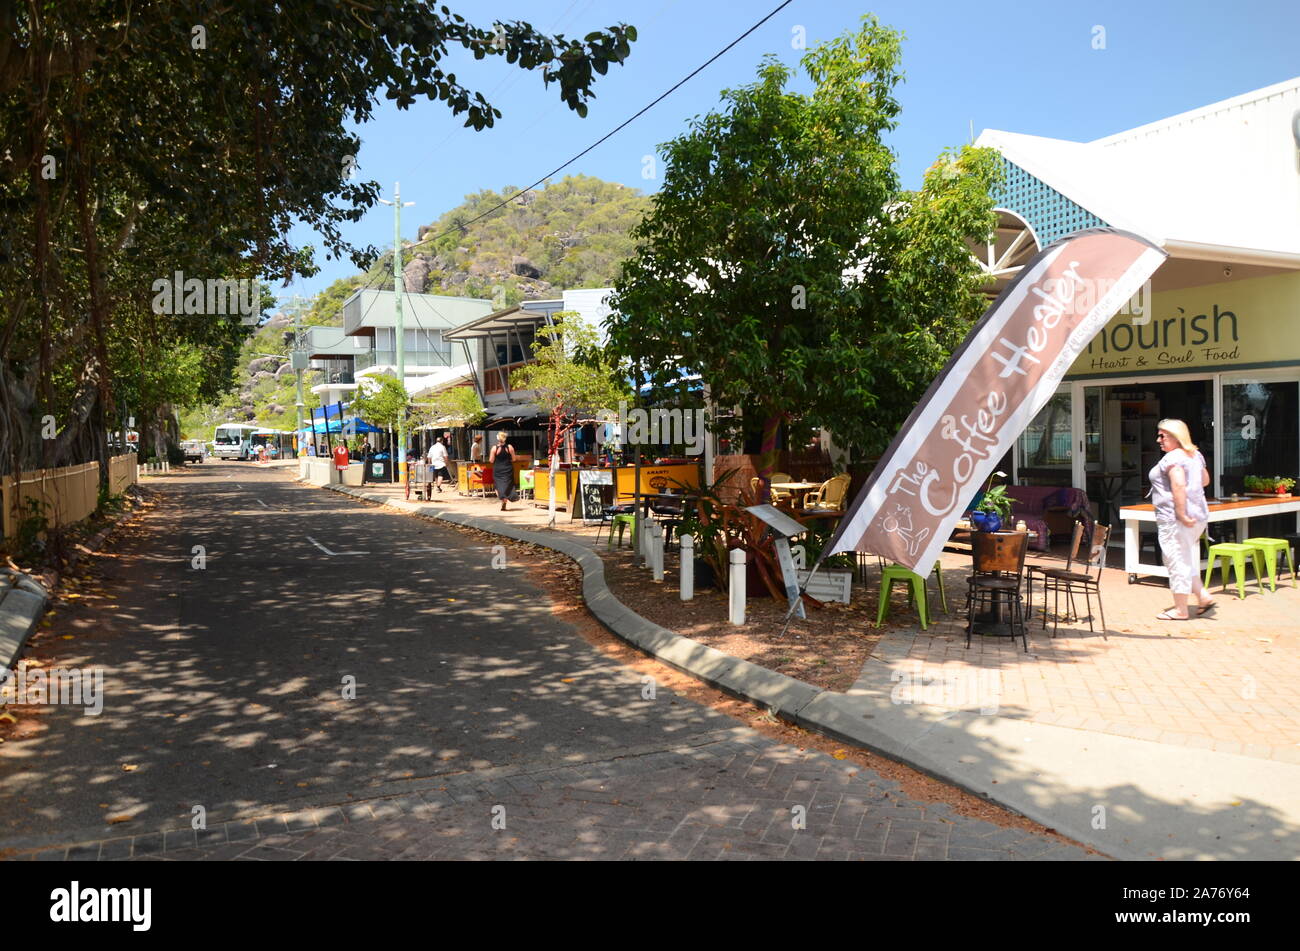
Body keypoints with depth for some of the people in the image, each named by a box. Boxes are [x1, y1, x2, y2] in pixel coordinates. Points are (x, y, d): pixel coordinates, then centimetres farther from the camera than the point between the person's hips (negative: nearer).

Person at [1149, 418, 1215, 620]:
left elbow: (1179, 486, -27)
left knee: (1177, 560, -2)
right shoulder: (1195, 455, 14)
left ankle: (1180, 610, 4)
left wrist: (1181, 514, -26)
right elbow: (1205, 480, 26)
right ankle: (1203, 597, 19)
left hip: (1174, 518, -10)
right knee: (1189, 560, 20)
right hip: (1198, 515, 10)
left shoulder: (1172, 457, -16)